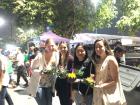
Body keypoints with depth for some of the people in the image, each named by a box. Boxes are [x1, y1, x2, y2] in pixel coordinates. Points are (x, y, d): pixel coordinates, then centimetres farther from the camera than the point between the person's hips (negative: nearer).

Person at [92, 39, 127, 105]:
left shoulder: (111, 60, -14)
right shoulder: (98, 61, 9)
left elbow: (115, 81, -15)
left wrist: (101, 86, -22)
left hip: (110, 95, -7)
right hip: (99, 94, 7)